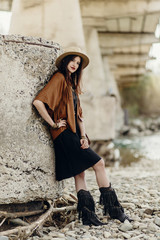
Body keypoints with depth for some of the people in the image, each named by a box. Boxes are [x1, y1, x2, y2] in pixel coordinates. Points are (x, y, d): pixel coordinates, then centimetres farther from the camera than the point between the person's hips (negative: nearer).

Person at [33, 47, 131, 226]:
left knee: (80, 172, 4)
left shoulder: (72, 83, 19)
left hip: (73, 133, 9)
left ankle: (87, 216, 4)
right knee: (98, 163, -8)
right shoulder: (59, 78, -8)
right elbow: (38, 102, -20)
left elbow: (78, 113, 14)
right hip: (64, 133, -9)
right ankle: (113, 208, 1)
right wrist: (53, 124, -14)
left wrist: (83, 135, 1)